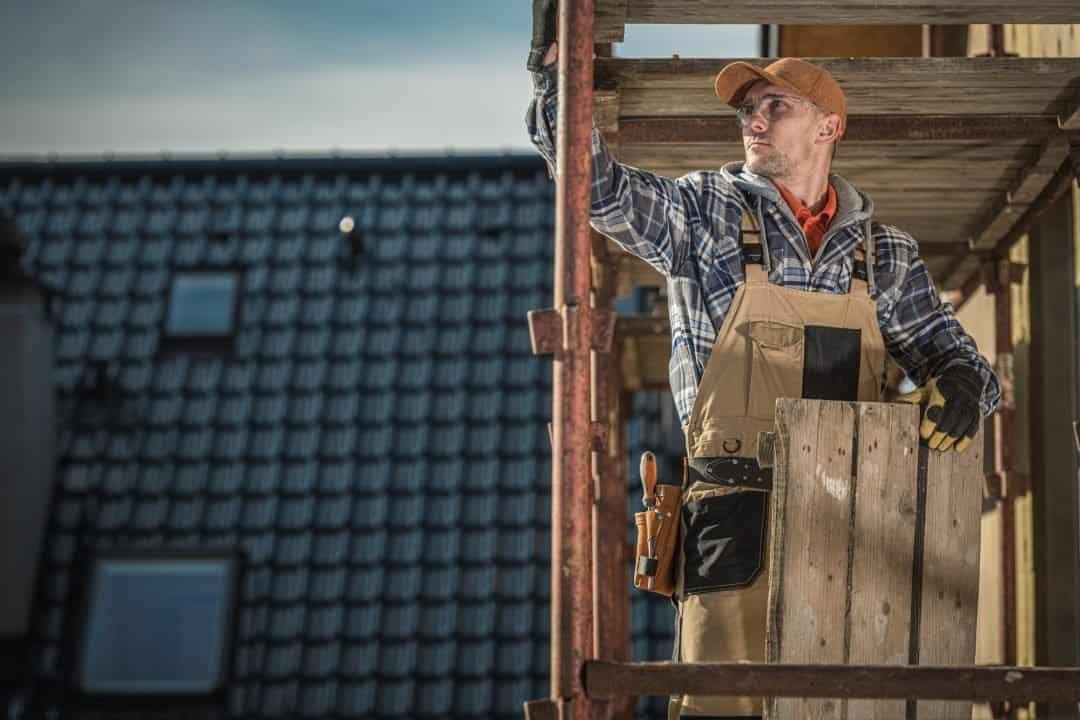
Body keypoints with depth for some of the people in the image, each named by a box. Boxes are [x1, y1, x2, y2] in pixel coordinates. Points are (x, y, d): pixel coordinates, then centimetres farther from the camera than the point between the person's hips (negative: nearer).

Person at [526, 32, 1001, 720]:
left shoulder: (886, 252, 16)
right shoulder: (704, 211, 9)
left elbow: (949, 352, 16)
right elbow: (596, 182, -1)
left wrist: (964, 385, -9)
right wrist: (556, 58, -11)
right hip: (737, 515, -2)